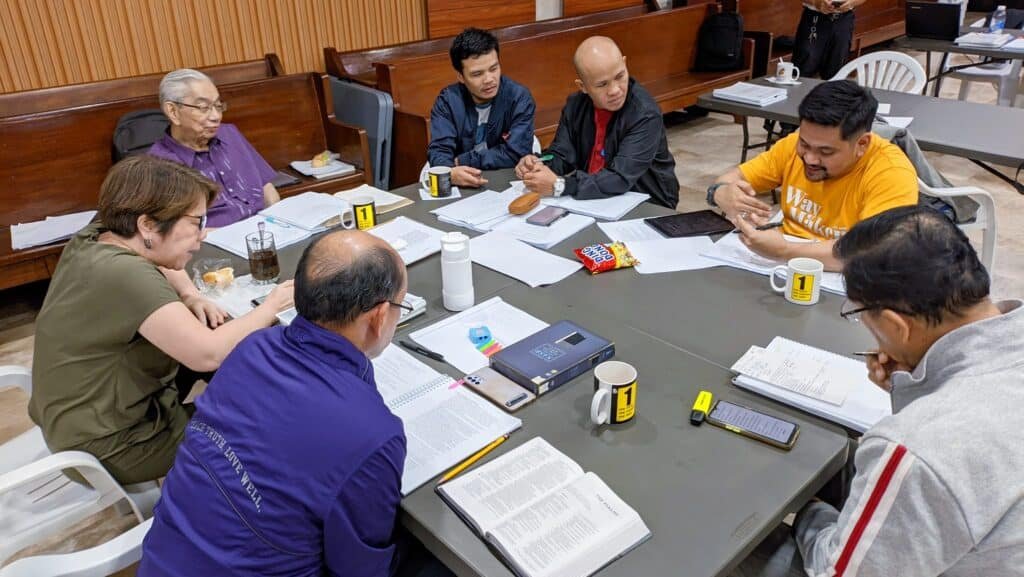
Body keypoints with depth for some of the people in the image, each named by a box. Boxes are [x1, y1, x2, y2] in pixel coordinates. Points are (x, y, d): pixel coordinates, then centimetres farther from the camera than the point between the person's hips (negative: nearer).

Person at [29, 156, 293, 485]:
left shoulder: (92, 238, -4)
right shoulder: (124, 274, -32)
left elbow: (164, 268, 17)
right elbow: (208, 355, -38)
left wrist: (191, 298, -4)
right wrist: (271, 307, -23)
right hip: (110, 446, -9)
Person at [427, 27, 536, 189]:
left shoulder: (519, 97, -8)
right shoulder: (447, 100, -3)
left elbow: (515, 153, -14)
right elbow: (439, 150, -12)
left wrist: (462, 161, -11)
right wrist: (450, 172, -34)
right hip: (461, 186, 1)